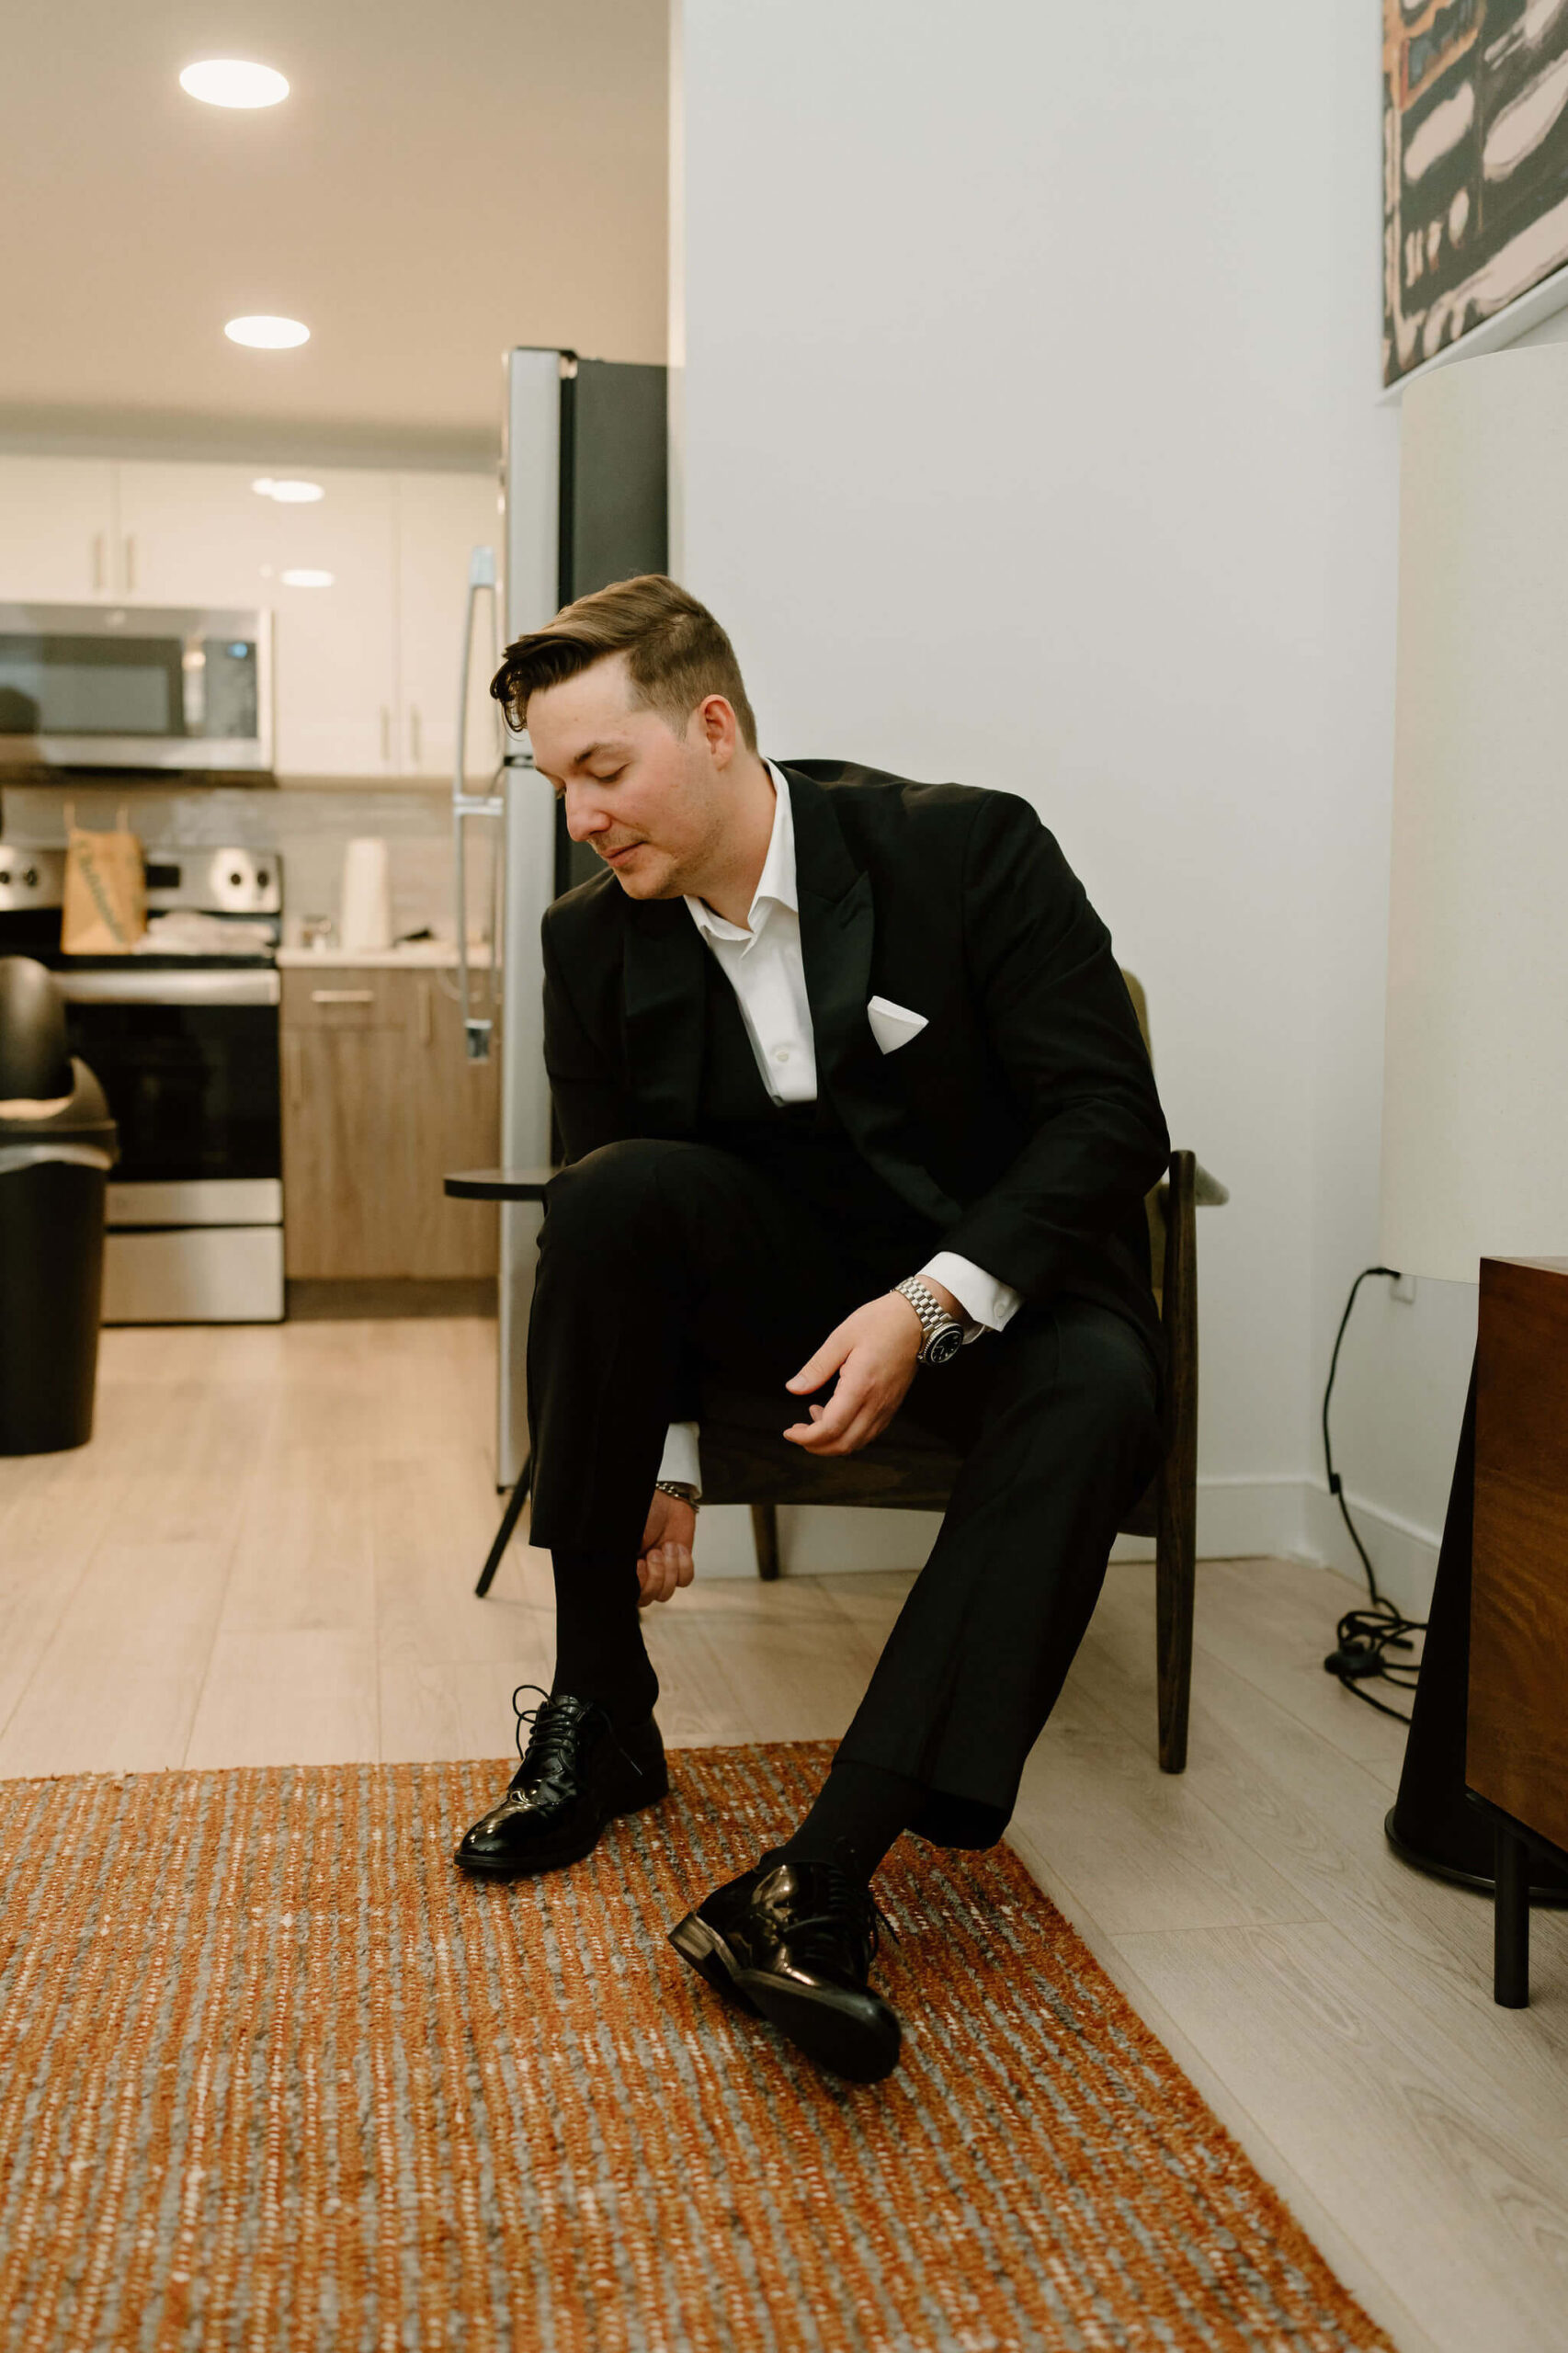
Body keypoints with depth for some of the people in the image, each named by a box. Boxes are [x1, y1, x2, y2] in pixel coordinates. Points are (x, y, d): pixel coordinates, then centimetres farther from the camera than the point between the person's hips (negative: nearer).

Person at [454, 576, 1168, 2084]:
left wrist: (933, 1303, -29)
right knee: (611, 1192, -26)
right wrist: (658, 1452, -6)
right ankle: (600, 1715, -14)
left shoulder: (970, 851, -15)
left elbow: (1112, 1115, -17)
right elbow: (612, 1225, 2)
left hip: (1002, 1280, -2)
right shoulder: (595, 944, -4)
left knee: (1092, 1391, -36)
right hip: (790, 1283, 3)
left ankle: (813, 1890, -38)